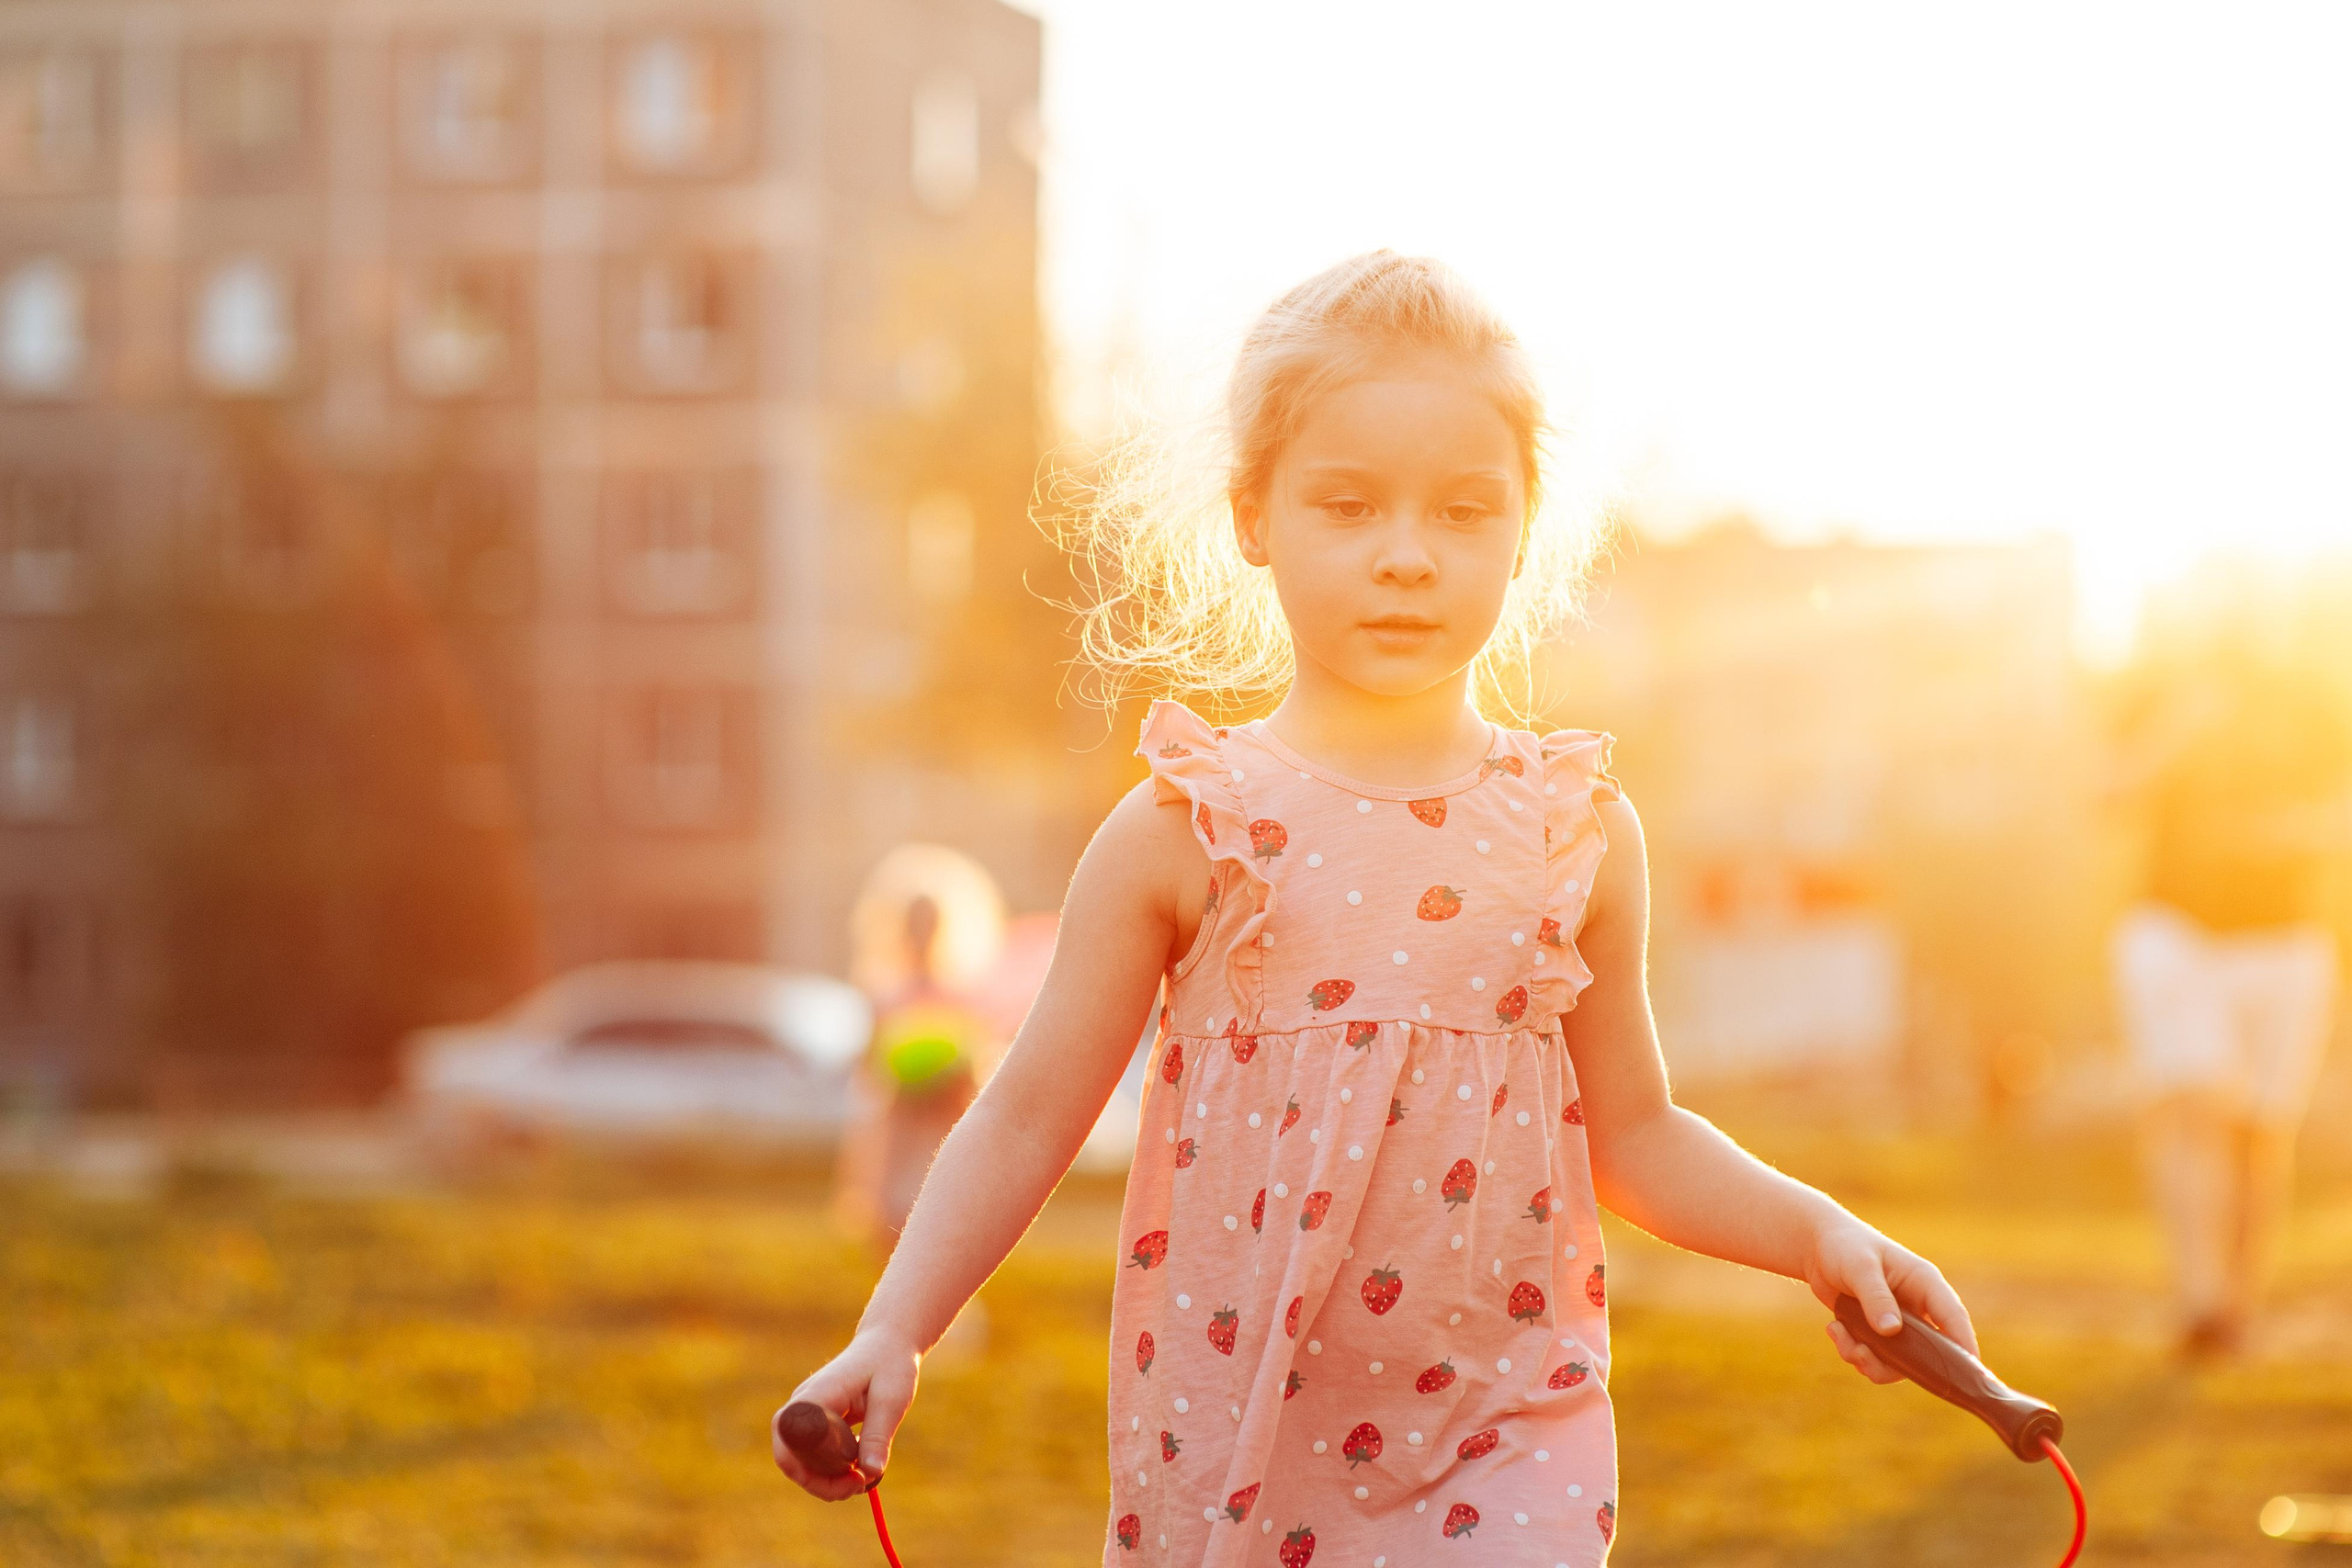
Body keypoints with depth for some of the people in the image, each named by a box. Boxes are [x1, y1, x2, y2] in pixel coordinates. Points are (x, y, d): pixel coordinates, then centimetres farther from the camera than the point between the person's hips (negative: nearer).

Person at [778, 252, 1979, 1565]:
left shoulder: (1574, 829, 3)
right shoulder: (1183, 831, -2)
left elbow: (1636, 1133, 13)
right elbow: (1029, 1119, 1)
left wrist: (1818, 1230, -2)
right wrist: (895, 1333, -10)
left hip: (1507, 1433, 0)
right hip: (1231, 1432, 0)